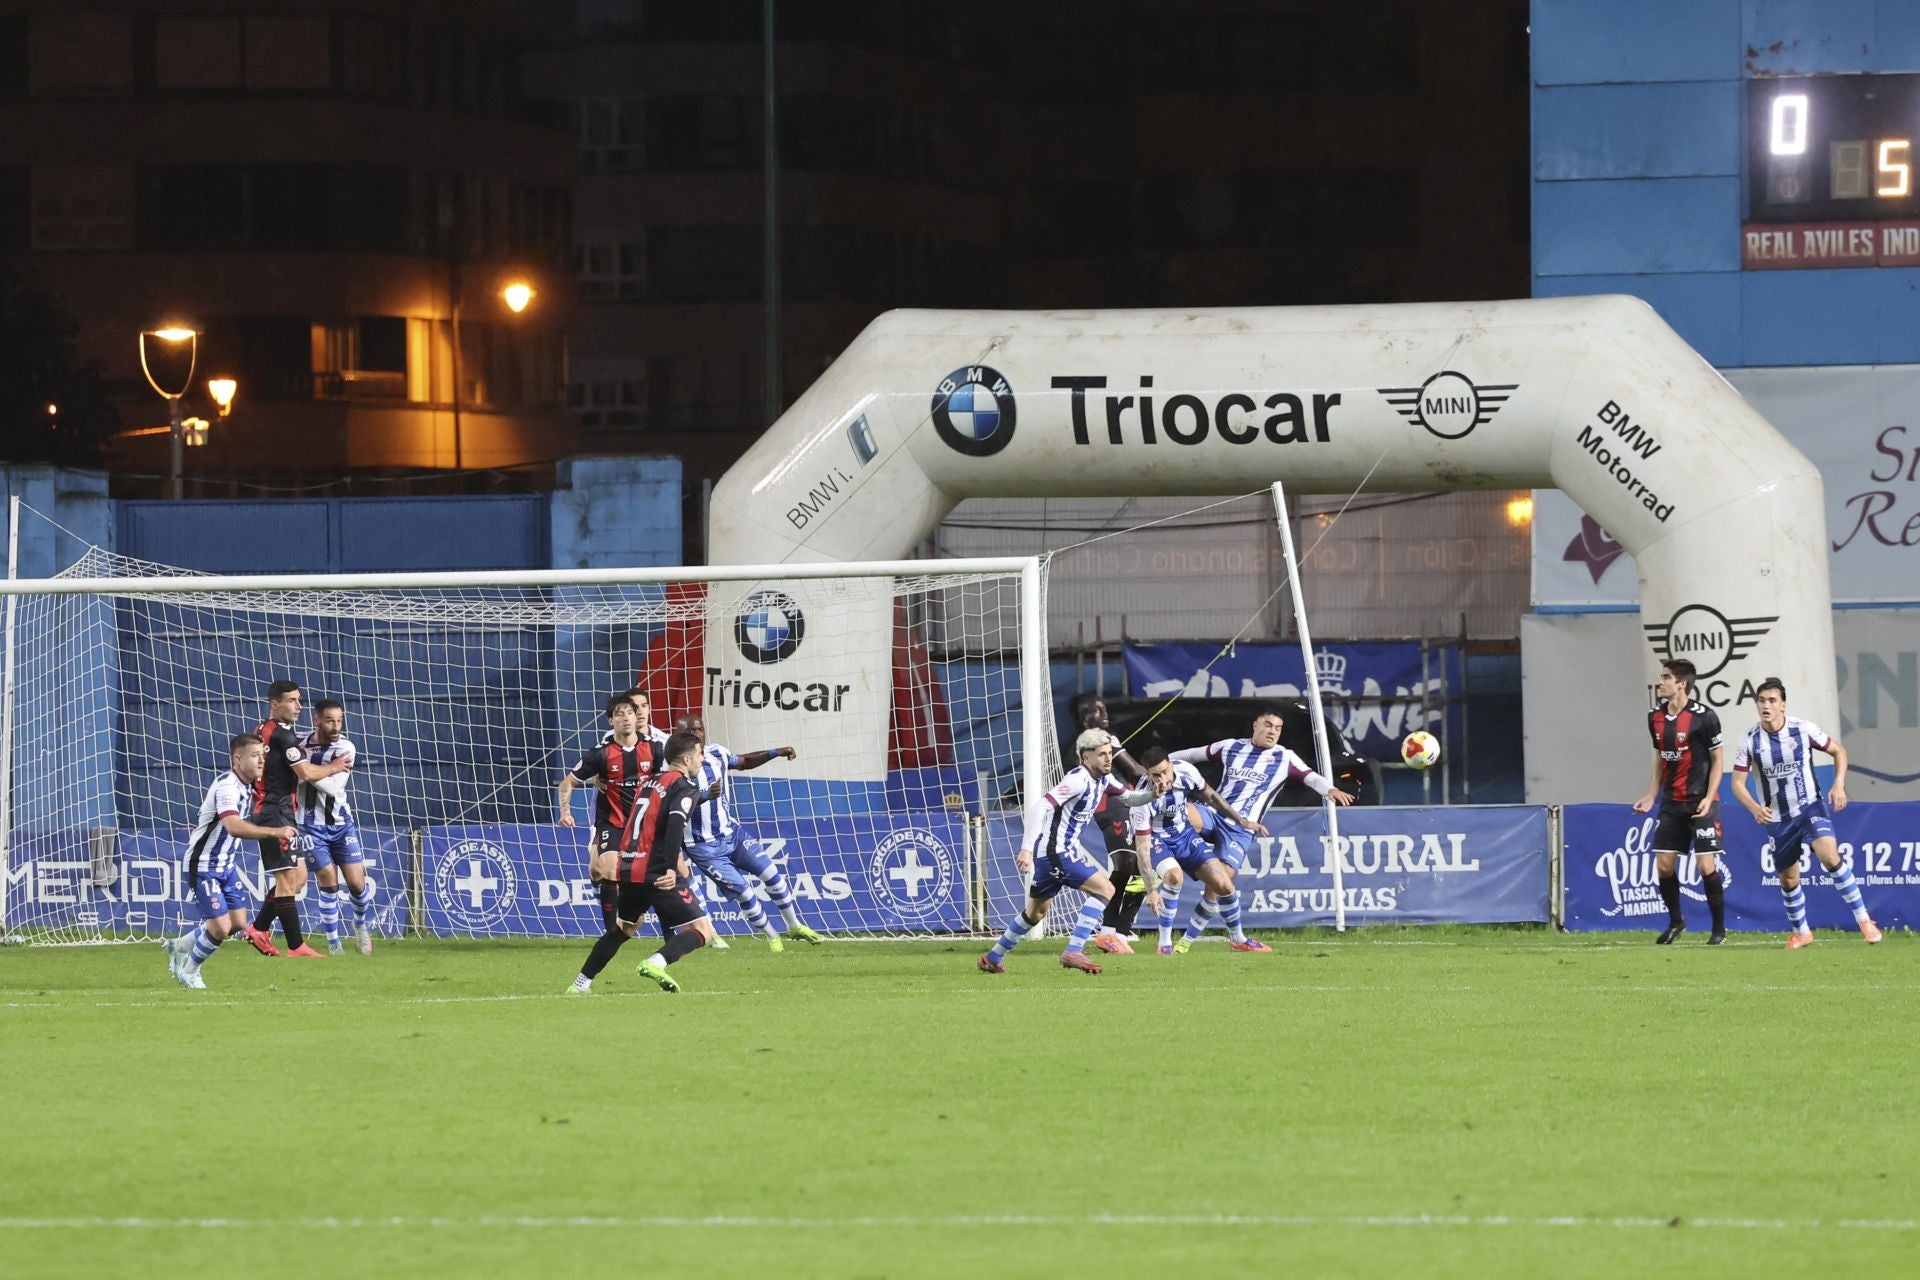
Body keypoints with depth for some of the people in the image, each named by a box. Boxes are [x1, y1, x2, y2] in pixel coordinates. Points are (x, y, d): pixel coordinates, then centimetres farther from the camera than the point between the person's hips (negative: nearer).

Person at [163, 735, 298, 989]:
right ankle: (188, 971, 15)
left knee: (238, 923, 7)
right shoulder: (227, 786, -24)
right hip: (204, 866, -9)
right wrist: (275, 832, -46)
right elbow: (233, 826, -41)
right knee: (220, 928, -12)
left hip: (227, 864, 9)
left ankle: (179, 947, 28)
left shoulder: (247, 785, 5)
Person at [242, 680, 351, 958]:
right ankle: (296, 946, -7)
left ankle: (259, 929, 17)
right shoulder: (282, 734, -15)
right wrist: (334, 768, 0)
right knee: (288, 878, -8)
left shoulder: (262, 731, 15)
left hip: (266, 808, 10)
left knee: (298, 877, 14)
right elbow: (307, 773, -17)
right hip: (276, 812, -10)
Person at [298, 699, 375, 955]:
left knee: (356, 883, -1)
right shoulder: (299, 744, -4)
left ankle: (360, 923, 30)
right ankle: (333, 941, 3)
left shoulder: (345, 748, -8)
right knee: (328, 881, -10)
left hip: (340, 822, 1)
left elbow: (333, 786, -21)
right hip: (311, 824, -1)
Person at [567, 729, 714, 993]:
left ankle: (581, 983, 27)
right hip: (657, 873, -8)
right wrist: (671, 868, -27)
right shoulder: (684, 787, -5)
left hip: (628, 869, 8)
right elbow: (675, 825, -22)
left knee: (624, 928, 31)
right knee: (703, 931, -6)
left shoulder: (650, 782, 20)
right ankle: (656, 963, -29)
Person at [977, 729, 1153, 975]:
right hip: (1055, 851, -10)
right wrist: (1027, 849, -35)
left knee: (1036, 911, 22)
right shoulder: (1078, 780, -20)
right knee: (1104, 889, -17)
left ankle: (993, 958, 35)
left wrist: (1153, 792, 1)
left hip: (1064, 850, 10)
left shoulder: (1102, 778, 9)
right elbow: (1041, 807, -28)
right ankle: (1073, 952, -21)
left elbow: (1129, 798, 23)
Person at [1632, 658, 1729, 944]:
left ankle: (1719, 928, 4)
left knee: (1706, 864, -8)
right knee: (1664, 864, 1)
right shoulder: (1656, 717, 6)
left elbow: (1718, 758, -7)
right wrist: (1652, 795, 10)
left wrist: (1708, 798, -15)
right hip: (1671, 802, 6)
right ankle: (1675, 921, 19)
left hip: (1700, 802, -6)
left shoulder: (1703, 716, -13)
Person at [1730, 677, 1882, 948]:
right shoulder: (1750, 741, -9)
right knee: (1788, 878, 9)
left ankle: (1864, 920, -19)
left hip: (1811, 807, -2)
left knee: (1830, 855, -24)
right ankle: (1800, 932, 33)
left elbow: (1838, 751, 4)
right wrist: (1755, 809, -23)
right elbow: (1737, 783, -4)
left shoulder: (1803, 729, -11)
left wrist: (1839, 785, -12)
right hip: (1777, 817, 2)